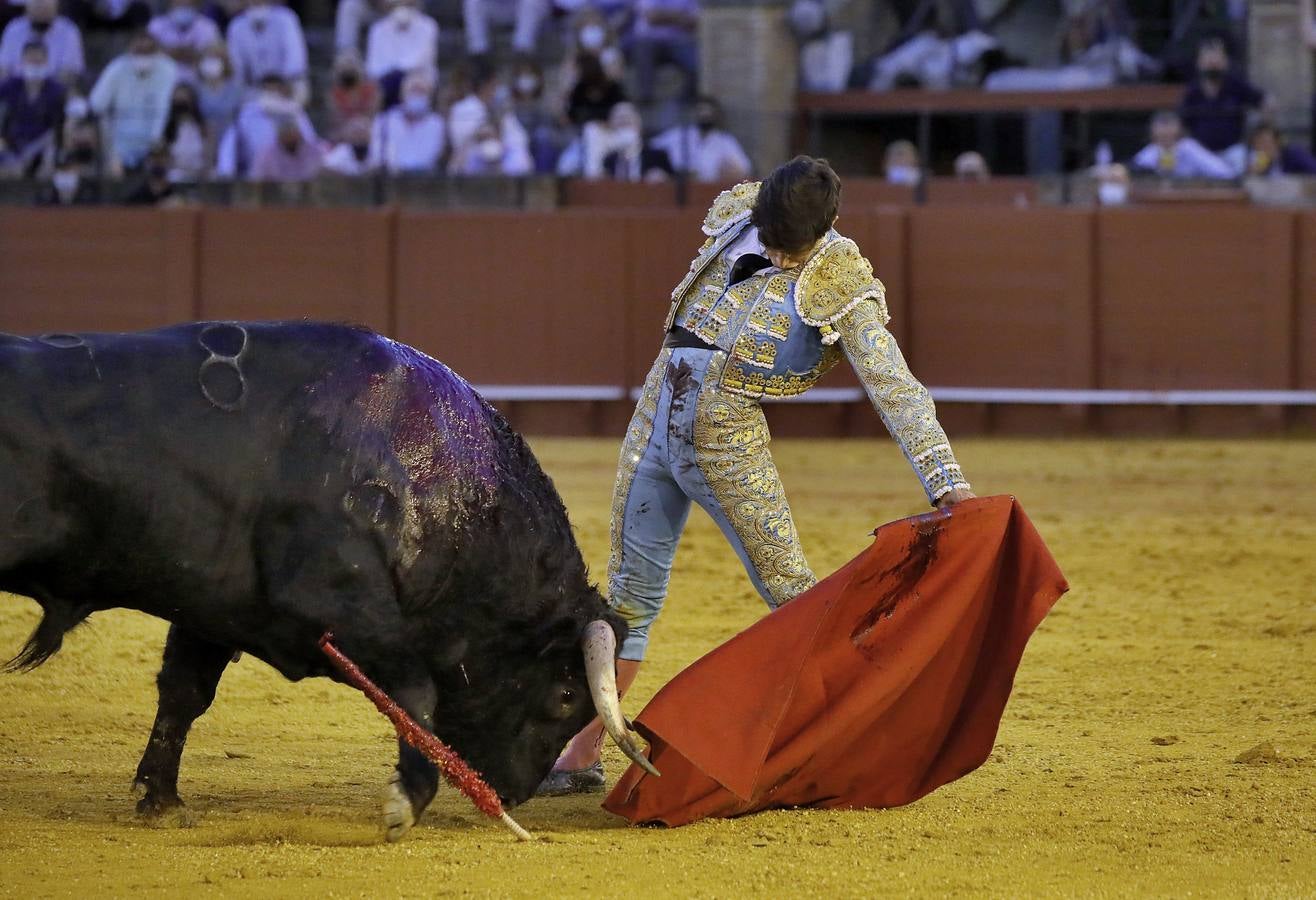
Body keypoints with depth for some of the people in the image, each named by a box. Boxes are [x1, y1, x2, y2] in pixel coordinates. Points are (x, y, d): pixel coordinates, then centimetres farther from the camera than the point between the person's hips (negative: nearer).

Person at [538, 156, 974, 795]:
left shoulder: (838, 285, -12)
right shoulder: (734, 217, 1)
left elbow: (896, 390, -18)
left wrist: (948, 485, -26)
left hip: (730, 448, -4)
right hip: (653, 426, 4)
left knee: (792, 596, -8)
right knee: (628, 598, 8)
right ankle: (580, 758, 13)